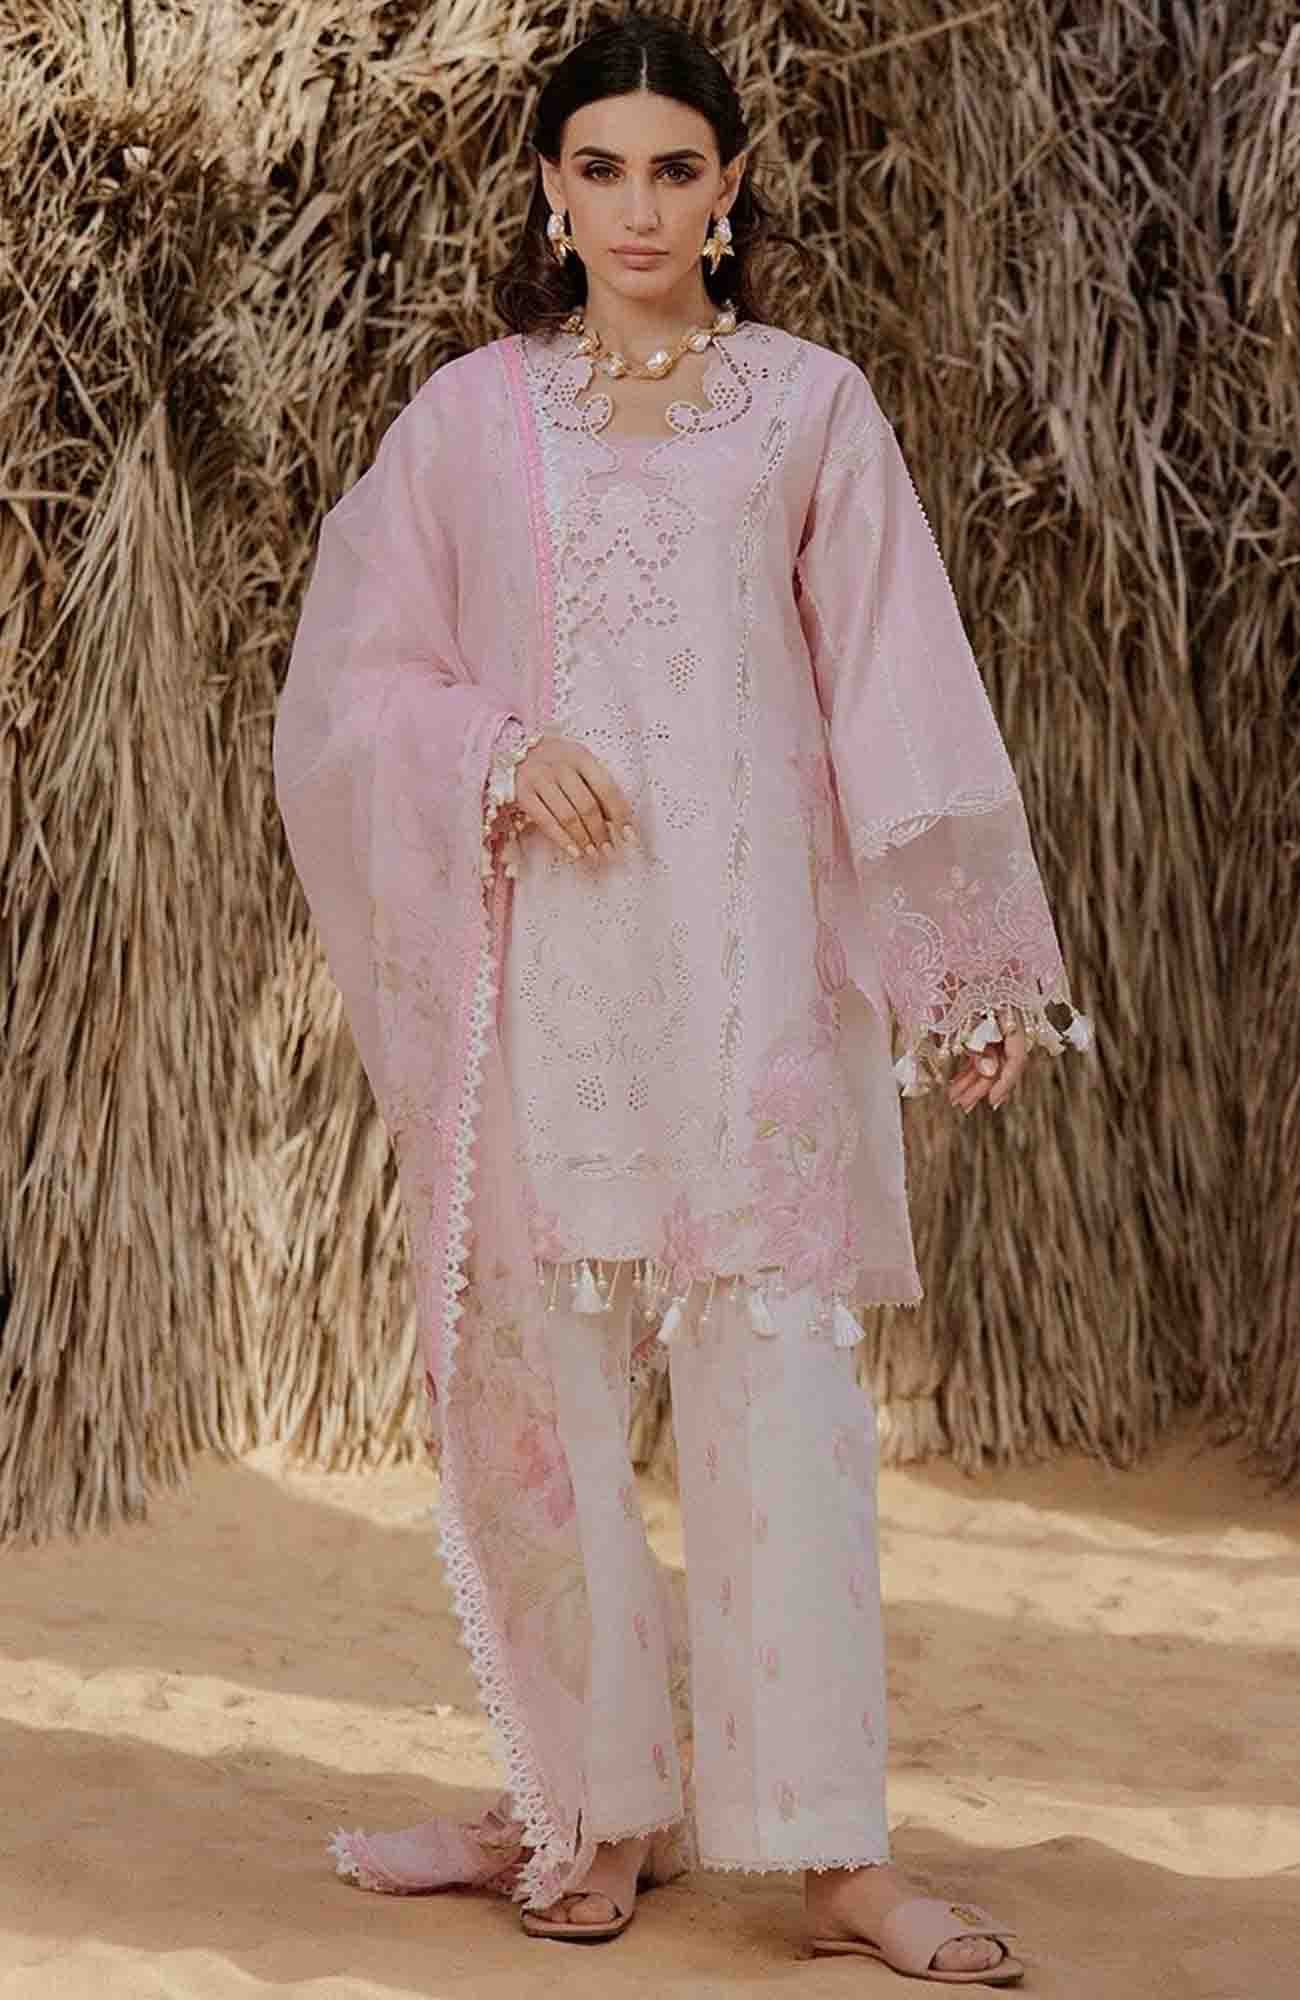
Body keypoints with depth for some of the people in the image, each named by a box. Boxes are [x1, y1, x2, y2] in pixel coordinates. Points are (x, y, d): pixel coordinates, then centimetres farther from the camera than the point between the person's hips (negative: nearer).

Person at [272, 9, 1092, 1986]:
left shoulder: (811, 406, 9)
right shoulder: (468, 417, 12)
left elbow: (900, 692, 5)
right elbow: (352, 674, 10)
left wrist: (966, 967, 0)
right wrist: (496, 750, -10)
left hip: (746, 949, -2)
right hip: (534, 952, 2)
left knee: (775, 1368, -7)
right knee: (528, 1365, 2)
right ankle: (596, 1798, 14)